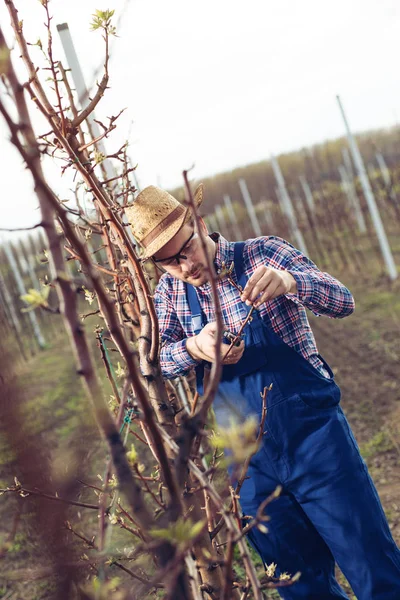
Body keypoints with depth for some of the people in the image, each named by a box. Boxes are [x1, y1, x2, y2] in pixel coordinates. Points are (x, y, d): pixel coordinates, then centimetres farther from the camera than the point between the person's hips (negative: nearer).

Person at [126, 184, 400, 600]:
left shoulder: (263, 253, -6)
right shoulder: (170, 291, 4)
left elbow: (342, 301, -12)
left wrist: (289, 280, -33)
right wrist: (193, 348, -26)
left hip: (313, 437, -3)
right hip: (247, 464, 3)